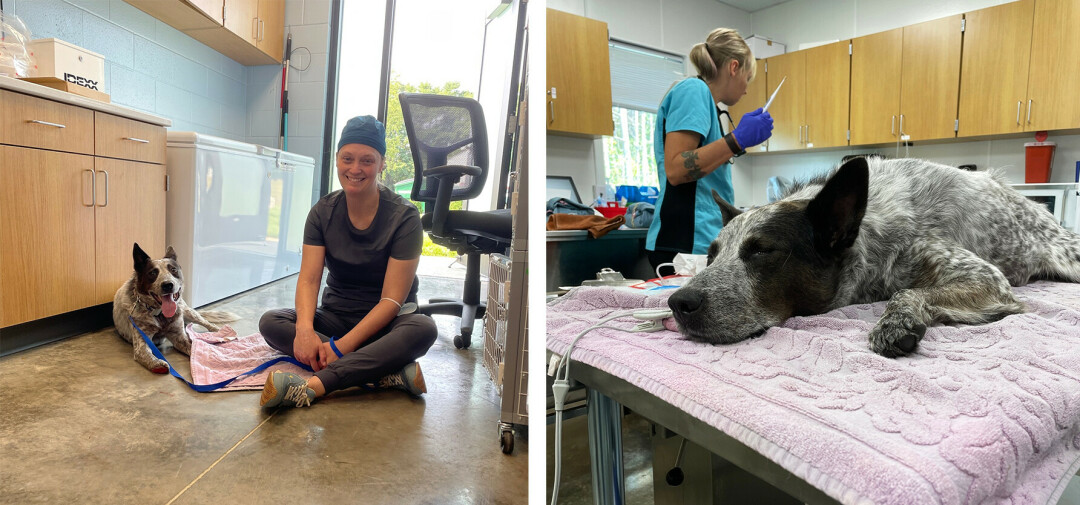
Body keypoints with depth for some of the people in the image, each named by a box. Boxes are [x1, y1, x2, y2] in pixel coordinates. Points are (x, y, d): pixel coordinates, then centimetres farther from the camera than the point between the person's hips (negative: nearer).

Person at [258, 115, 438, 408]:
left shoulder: (404, 217, -13)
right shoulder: (324, 212, -1)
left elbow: (392, 299, -18)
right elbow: (308, 279, -10)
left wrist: (342, 347, -27)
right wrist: (305, 329, -30)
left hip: (384, 323, -3)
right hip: (336, 316, 4)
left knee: (423, 329, -35)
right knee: (271, 322, -22)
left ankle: (312, 387, -40)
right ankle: (388, 373, -32)